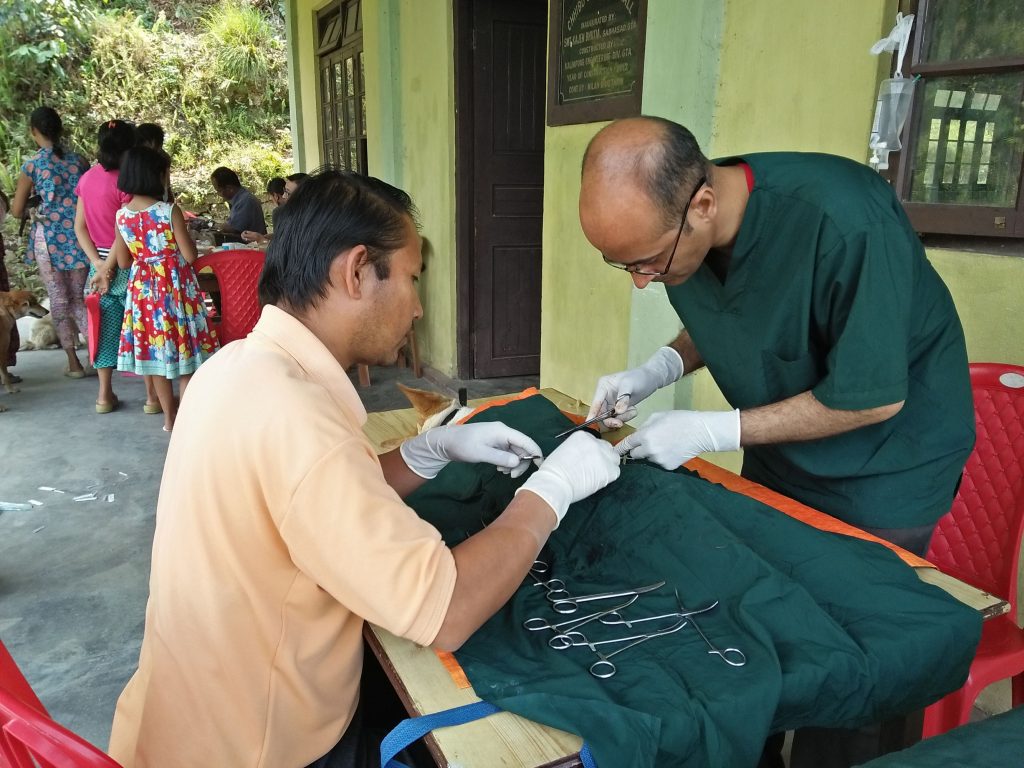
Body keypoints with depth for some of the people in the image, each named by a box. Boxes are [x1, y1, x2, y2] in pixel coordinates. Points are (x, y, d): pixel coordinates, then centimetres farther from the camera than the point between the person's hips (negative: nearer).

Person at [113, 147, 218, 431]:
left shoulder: (121, 215, 1)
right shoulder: (170, 211, -13)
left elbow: (123, 261, 7)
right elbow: (190, 256, -11)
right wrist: (184, 237, 8)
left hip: (143, 288, 5)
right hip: (175, 286, -4)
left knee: (156, 351, 13)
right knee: (184, 349, 5)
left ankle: (170, 417, 22)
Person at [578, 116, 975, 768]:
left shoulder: (841, 221, -34)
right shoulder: (671, 223, -13)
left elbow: (872, 397, -26)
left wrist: (711, 431, -24)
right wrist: (656, 371, -11)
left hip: (884, 468, -5)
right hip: (776, 457, 6)